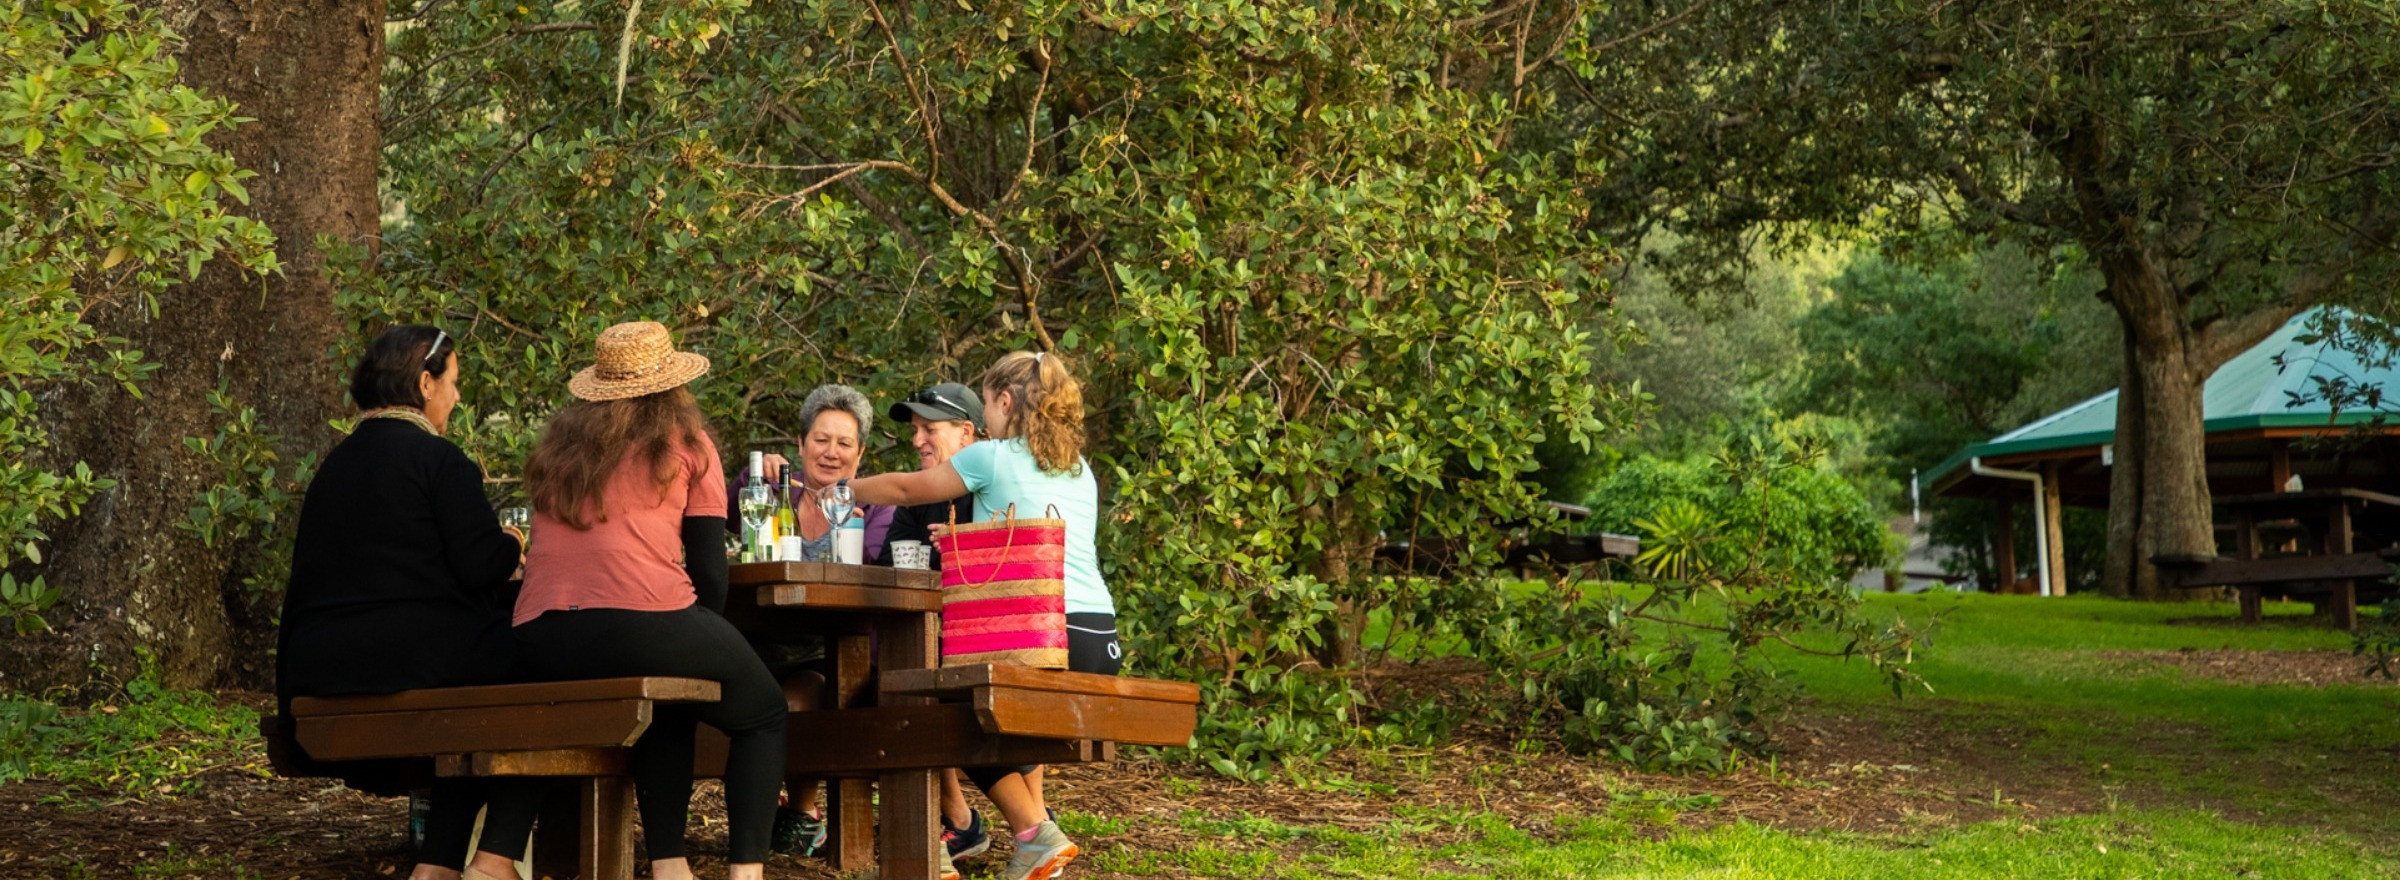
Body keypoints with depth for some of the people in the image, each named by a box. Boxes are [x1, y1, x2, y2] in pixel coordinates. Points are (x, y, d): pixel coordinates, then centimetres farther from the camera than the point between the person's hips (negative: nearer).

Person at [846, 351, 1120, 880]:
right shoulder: (1079, 470, 21)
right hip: (1103, 640, 7)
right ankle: (1035, 819, 19)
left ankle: (1035, 836, 2)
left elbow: (906, 489, 16)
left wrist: (843, 490, 32)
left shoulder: (991, 458, 4)